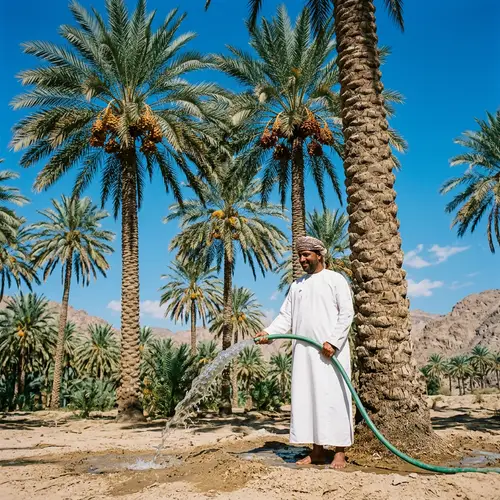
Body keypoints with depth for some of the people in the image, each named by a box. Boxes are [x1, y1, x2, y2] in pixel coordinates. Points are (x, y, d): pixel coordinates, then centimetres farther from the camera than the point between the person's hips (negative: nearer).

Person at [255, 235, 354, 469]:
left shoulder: (336, 279, 3)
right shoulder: (296, 285, 18)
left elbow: (347, 314, -4)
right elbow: (286, 316, 11)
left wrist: (333, 341, -15)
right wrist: (269, 332, -6)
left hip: (331, 351, -5)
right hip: (304, 352, 5)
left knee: (333, 399, -4)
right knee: (307, 400, 5)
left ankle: (340, 452, 4)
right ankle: (317, 451, 13)